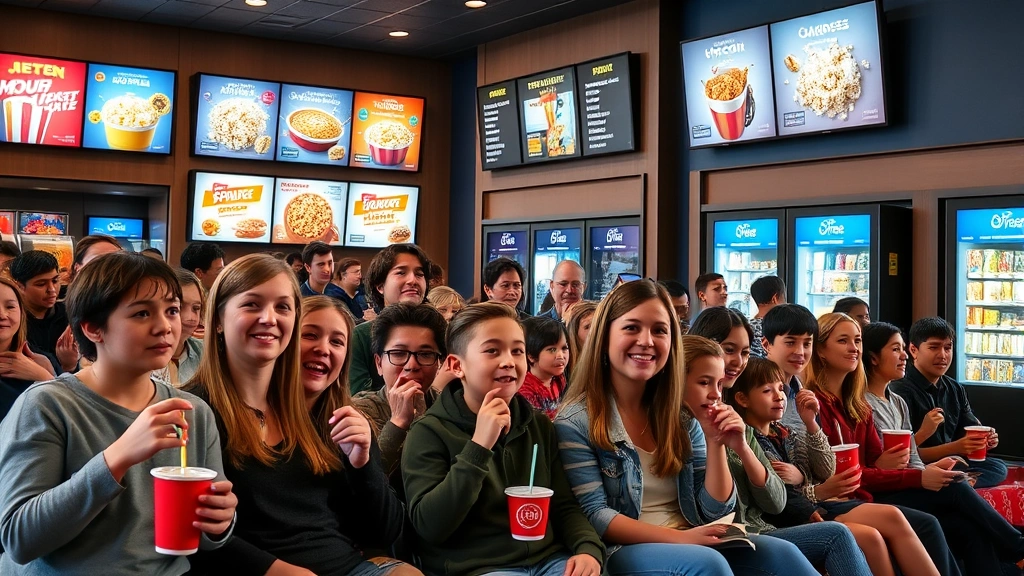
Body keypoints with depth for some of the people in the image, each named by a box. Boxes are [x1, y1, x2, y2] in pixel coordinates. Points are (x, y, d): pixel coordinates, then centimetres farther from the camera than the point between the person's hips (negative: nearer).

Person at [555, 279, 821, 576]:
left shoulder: (682, 415, 9)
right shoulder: (576, 421, -8)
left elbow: (713, 512, 8)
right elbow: (595, 516, -13)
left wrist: (716, 443, -7)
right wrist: (678, 537, -21)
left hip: (689, 545, 5)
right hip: (623, 551, -5)